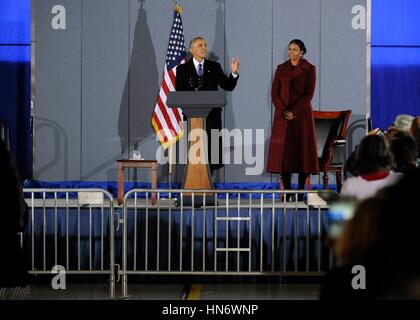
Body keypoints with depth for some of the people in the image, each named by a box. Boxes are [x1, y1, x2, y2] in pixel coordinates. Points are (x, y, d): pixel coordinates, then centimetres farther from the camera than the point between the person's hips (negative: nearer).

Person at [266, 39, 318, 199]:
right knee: (283, 149, -2)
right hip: (282, 115, 2)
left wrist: (293, 111, -14)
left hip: (302, 114, -2)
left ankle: (301, 190, 1)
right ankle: (287, 190, 1)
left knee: (302, 149, -3)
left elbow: (309, 94, -5)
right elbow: (274, 92, 5)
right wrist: (283, 111, -10)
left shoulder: (309, 69, 0)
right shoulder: (281, 68, 9)